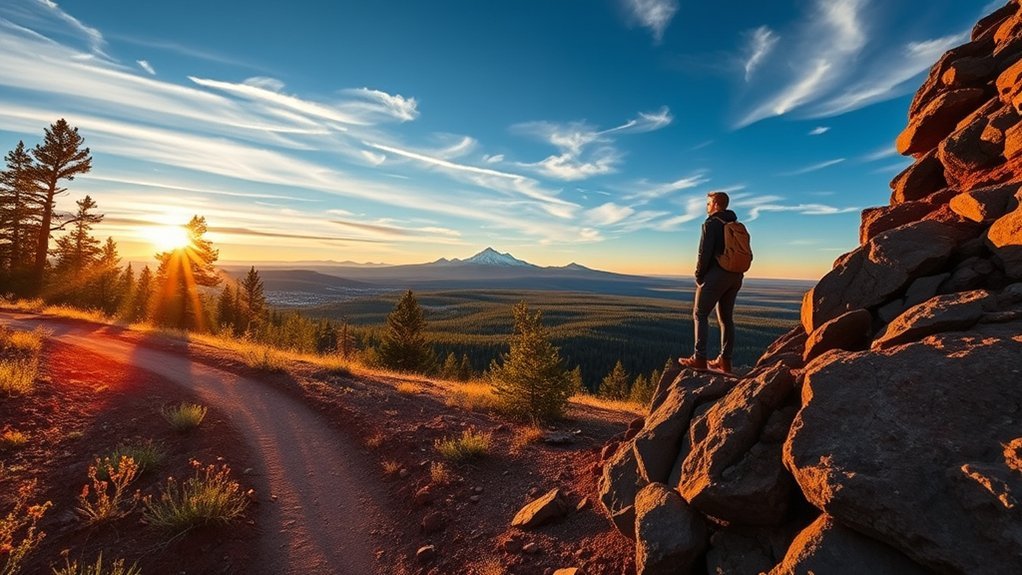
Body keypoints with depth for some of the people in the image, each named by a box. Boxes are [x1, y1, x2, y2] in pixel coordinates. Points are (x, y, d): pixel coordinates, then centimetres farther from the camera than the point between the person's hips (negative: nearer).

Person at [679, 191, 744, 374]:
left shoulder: (711, 224, -8)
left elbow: (705, 253, -16)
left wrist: (699, 276, -6)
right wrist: (734, 273, 16)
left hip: (715, 275, -8)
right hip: (735, 276, 8)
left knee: (700, 314, -2)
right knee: (726, 317, 10)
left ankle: (699, 359, -6)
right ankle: (725, 361, 13)